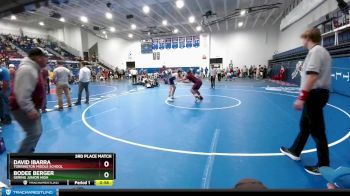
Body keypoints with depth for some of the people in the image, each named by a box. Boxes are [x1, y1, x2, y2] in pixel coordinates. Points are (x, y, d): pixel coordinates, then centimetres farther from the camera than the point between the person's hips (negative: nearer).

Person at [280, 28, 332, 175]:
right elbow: (319, 75, 18)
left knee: (317, 131, -1)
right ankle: (295, 151, 37)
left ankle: (323, 166, 13)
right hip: (318, 93, 11)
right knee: (305, 125, 20)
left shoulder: (315, 50, -15)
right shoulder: (321, 51, 16)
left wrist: (302, 98, -28)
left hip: (314, 94, -11)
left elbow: (312, 76, -26)